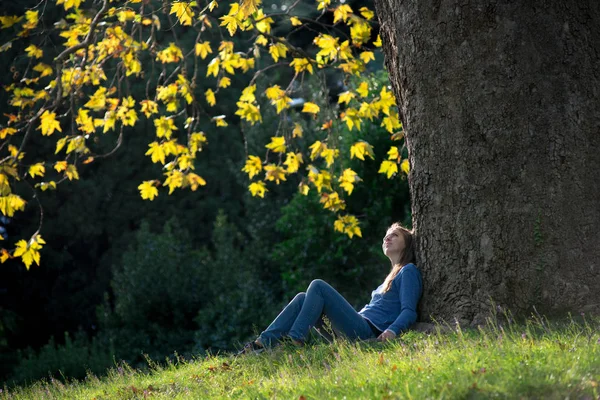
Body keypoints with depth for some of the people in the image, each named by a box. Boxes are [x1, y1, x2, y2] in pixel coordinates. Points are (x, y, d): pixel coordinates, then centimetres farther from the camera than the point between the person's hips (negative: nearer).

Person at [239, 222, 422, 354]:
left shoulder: (408, 271, 4)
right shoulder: (391, 276, 31)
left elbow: (409, 311, -10)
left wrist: (392, 331, -27)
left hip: (367, 332, -8)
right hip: (359, 328, 8)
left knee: (318, 286, -18)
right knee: (303, 298, 0)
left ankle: (295, 342, -26)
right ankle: (261, 343, -14)